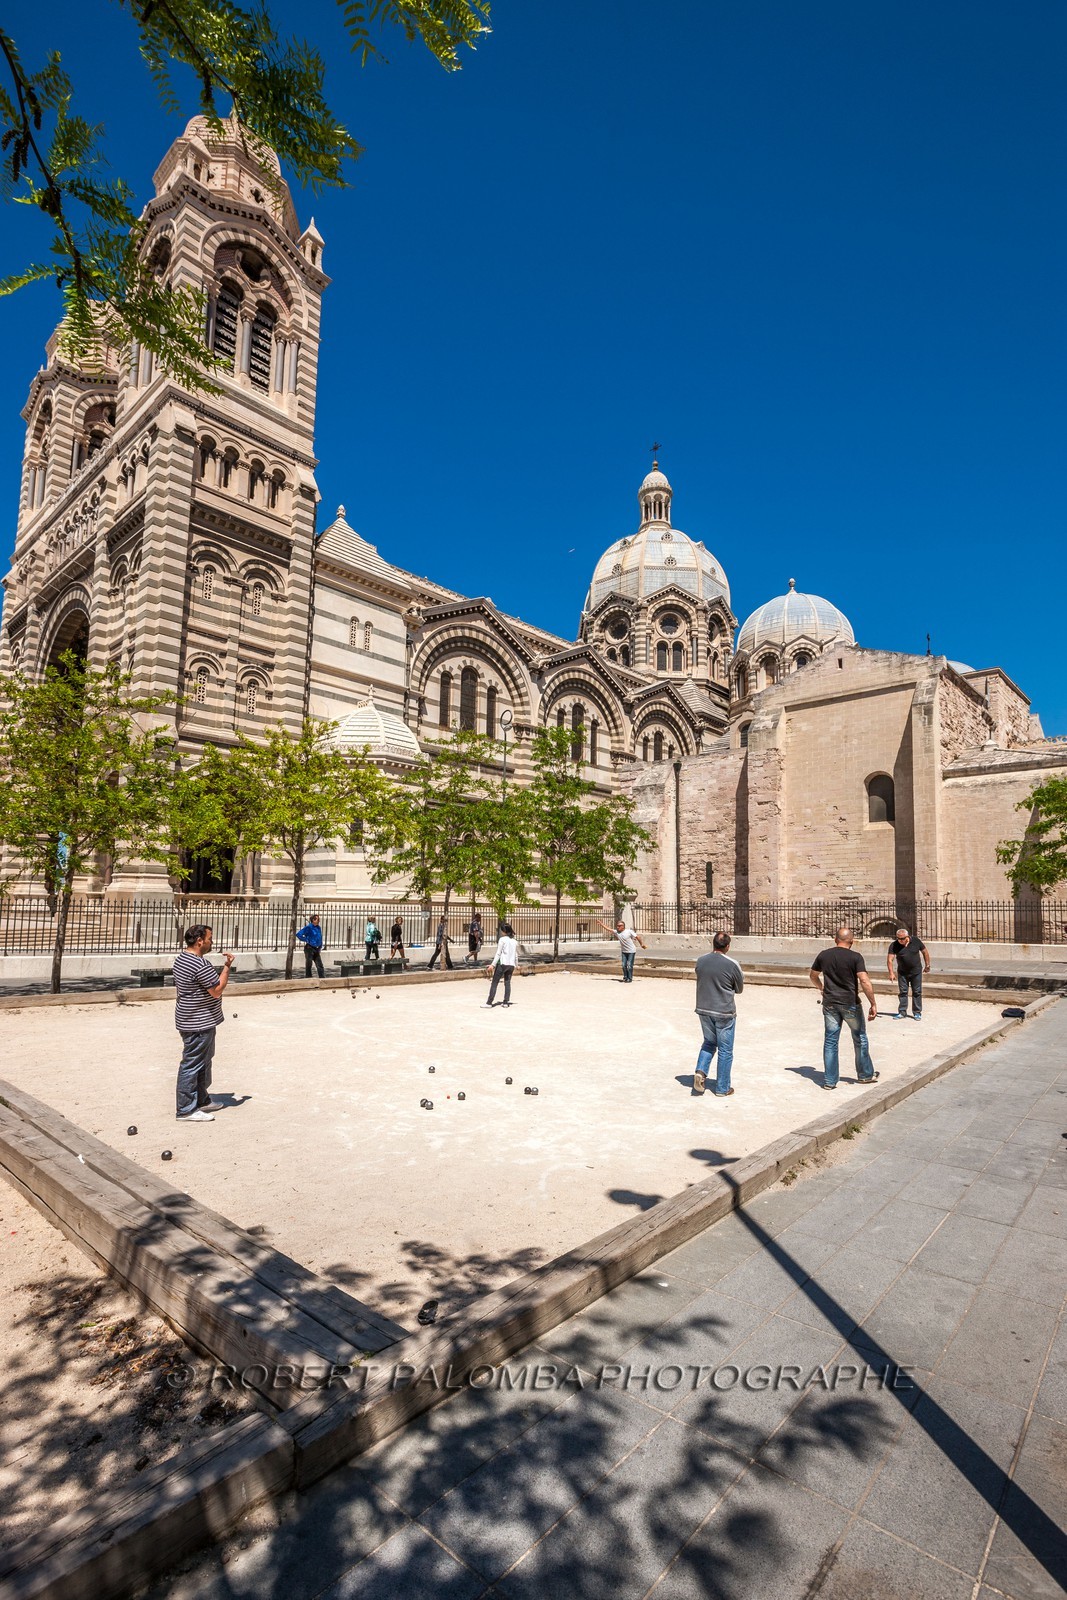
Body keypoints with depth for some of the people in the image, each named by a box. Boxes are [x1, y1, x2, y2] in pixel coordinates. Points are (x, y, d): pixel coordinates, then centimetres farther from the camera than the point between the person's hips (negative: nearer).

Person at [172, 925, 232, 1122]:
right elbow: (217, 991, -20)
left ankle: (201, 1100, 33)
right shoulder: (200, 965, -25)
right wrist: (227, 967, -13)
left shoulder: (181, 958, 8)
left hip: (190, 1020, 11)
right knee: (192, 1065, -1)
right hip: (198, 1024, -11)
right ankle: (186, 1110, 8)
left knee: (203, 1061, 21)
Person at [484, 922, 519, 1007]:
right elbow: (516, 955, 16)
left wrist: (493, 964, -10)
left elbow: (498, 953, -10)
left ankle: (489, 1002, 0)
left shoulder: (502, 939, -6)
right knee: (507, 982, 11)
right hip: (511, 965, 6)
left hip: (502, 964, -6)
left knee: (494, 983, 0)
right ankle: (506, 1002, 7)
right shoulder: (515, 941, 11)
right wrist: (516, 965, 28)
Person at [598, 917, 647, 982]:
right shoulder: (616, 932, -2)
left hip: (631, 951, -5)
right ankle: (625, 977, 20)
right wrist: (601, 923, -2)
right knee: (624, 965, 5)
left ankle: (630, 978, 4)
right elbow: (608, 928, 1)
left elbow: (637, 937, -11)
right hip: (624, 951, 5)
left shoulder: (629, 931, -15)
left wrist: (642, 944, -9)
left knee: (629, 965, -5)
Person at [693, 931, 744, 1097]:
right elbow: (739, 989, -2)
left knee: (709, 1043, 23)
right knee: (725, 1050, 10)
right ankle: (722, 1088, 17)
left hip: (704, 1010, 4)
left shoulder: (701, 960, -3)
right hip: (724, 1012, -4)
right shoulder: (732, 964, -16)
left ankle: (701, 1071, 2)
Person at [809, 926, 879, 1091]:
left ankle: (829, 1080, 9)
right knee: (860, 1039, 18)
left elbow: (813, 975, 14)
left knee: (830, 1041, 7)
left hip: (830, 1003, 3)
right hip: (850, 1004, -3)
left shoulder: (823, 955, 1)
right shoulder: (855, 957, -11)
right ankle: (865, 1074, 31)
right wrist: (873, 1004, -13)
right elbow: (865, 981, -20)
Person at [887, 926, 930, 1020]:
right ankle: (902, 1012, 12)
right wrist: (891, 973, -28)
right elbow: (890, 959, -19)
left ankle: (917, 1013, 13)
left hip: (916, 971, 0)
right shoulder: (894, 945, -15)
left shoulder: (916, 942, -12)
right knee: (902, 992, 4)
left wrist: (927, 965, 7)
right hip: (902, 973, 0)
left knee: (917, 992, 4)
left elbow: (925, 952, 3)